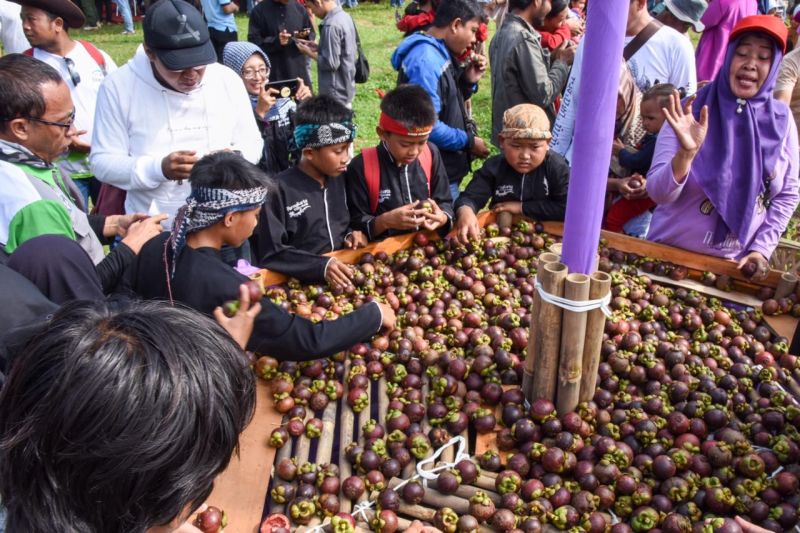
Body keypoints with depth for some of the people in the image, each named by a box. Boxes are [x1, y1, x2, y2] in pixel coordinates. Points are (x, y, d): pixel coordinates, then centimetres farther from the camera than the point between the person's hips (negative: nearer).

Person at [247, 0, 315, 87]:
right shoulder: (259, 10, -2)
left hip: (298, 70, 3)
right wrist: (275, 41, -23)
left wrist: (305, 36, -9)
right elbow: (254, 41, -7)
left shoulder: (298, 7, 9)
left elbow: (311, 34, 15)